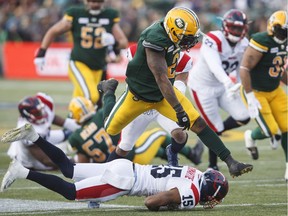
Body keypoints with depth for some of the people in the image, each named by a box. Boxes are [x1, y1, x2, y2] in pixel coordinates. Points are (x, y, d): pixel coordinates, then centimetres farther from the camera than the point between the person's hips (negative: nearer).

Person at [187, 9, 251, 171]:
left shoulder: (244, 45, -4)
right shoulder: (213, 40, -27)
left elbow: (242, 69, 10)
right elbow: (215, 65, -43)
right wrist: (228, 82, -59)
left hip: (222, 86, 7)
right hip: (202, 86, -7)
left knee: (243, 118, -4)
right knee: (216, 128, -4)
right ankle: (213, 167, 15)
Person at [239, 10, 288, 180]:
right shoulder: (261, 42, -24)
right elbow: (244, 69, -25)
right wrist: (250, 97, -26)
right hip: (256, 92, -7)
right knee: (270, 131, -10)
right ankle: (251, 137, 25)